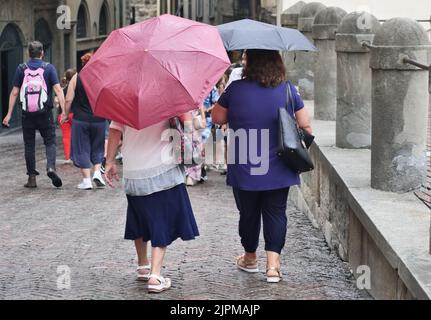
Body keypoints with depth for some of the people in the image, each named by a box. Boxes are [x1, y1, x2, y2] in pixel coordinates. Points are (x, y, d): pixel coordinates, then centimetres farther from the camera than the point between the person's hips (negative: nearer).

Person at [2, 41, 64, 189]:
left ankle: (32, 178, 10)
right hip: (45, 113, -1)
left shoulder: (21, 69, 3)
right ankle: (51, 167, -18)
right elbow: (58, 90, -9)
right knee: (50, 142, 7)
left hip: (27, 114, 1)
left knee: (29, 145, 9)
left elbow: (14, 93, 3)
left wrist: (9, 114, 7)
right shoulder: (49, 68, -1)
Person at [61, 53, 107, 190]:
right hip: (98, 120, 1)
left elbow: (69, 99, -6)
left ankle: (86, 180, 3)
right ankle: (97, 172, 2)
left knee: (82, 149, 7)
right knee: (97, 147, 18)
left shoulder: (76, 78, -3)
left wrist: (66, 114, 6)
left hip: (80, 120, -1)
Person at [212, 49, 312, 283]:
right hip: (278, 170, 1)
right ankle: (273, 264, -3)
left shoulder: (236, 89, -8)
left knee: (248, 213, 15)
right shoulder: (288, 90, -3)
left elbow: (217, 118, 3)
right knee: (275, 213, 7)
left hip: (243, 169, 0)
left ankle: (250, 258, 33)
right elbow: (305, 126, 2)